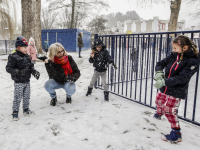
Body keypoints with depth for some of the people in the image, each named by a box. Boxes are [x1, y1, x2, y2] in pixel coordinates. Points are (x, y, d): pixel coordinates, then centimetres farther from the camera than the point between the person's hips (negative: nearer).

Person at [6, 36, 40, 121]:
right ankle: (15, 112, 15)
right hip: (18, 82, -7)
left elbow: (31, 66, 15)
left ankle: (26, 109, 32)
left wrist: (34, 72, -3)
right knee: (17, 98, 0)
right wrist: (18, 72, -30)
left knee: (27, 96, 16)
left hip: (27, 81, 7)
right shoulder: (13, 57, -14)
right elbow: (8, 68, -17)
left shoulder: (27, 56, 8)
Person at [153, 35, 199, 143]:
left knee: (170, 111, -3)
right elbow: (161, 63, 5)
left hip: (176, 91, -7)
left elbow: (182, 78, -27)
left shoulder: (192, 61, -20)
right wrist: (159, 72, -17)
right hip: (164, 88, 7)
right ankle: (159, 113, 59)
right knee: (159, 101, 25)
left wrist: (164, 81, -34)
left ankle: (176, 134, 15)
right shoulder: (174, 55, -3)